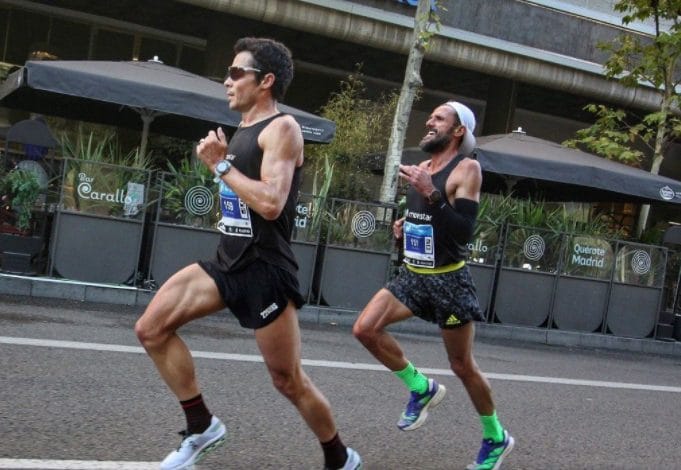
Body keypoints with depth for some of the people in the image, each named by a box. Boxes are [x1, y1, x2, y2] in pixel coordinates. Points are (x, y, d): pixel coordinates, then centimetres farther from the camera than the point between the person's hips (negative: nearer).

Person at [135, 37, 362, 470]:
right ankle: (202, 427, 11)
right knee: (151, 329, 0)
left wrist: (220, 164, -17)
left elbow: (271, 203, -25)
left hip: (265, 271, -8)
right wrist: (220, 161, 11)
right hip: (228, 263, 9)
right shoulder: (241, 132, 14)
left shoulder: (282, 128, -12)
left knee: (289, 381, 1)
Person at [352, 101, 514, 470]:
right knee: (365, 329, -7)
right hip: (412, 275, 7)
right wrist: (404, 227, 2)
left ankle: (496, 438, 25)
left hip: (448, 280, -7)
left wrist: (430, 194, -29)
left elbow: (463, 232, -23)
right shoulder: (420, 168, 9)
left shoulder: (466, 168, -13)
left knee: (462, 366, 3)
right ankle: (422, 388, 12)